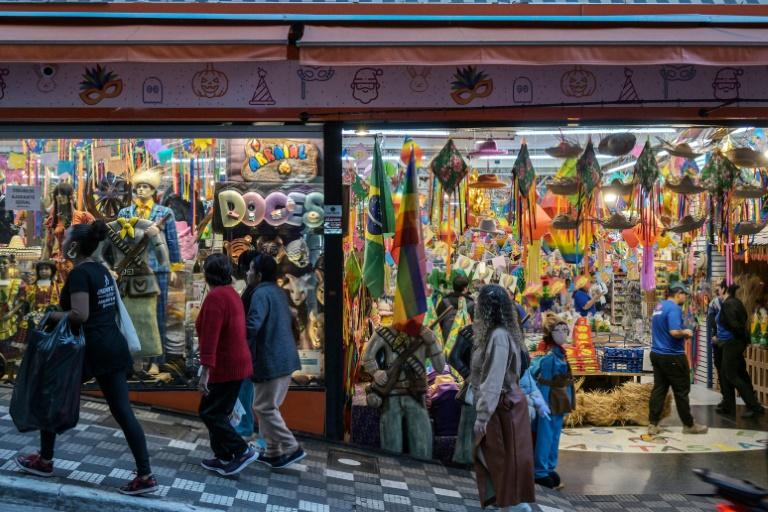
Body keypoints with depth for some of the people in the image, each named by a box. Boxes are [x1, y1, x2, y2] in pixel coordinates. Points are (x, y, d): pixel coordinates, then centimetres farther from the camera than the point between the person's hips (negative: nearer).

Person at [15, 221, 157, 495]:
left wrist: (53, 315, -8)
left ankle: (44, 462, 29)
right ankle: (145, 476, 0)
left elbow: (79, 315, -24)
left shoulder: (78, 273, -13)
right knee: (123, 412, 4)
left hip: (90, 349, -8)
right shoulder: (102, 270, 13)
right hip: (113, 347, 8)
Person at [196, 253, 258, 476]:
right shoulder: (232, 293, 12)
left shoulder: (215, 297, -19)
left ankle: (243, 451, -3)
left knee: (209, 412, -2)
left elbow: (210, 338, -26)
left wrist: (205, 372, -28)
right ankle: (223, 457, 20)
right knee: (219, 412, 16)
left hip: (224, 367, -9)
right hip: (236, 364, 9)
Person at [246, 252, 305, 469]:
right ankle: (273, 451, 21)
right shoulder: (278, 292, 15)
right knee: (268, 406, 16)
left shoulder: (261, 294, -15)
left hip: (271, 361, -10)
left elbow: (252, 326, -27)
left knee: (264, 408, -1)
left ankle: (291, 448, -1)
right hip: (284, 358, 10)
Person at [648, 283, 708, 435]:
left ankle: (653, 425, 7)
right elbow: (674, 331, -28)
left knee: (659, 389, 8)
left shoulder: (659, 306, 13)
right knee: (681, 391, 3)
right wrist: (685, 332, -9)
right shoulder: (674, 308, -17)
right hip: (672, 356, -9)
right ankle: (689, 425, 14)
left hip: (657, 353, 9)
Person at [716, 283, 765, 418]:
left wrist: (744, 337, -10)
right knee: (725, 374, 15)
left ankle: (755, 406, -6)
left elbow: (733, 324, -23)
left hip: (732, 343, -10)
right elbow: (743, 321, 13)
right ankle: (728, 406, 21)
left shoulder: (728, 304, -17)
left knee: (732, 376, -5)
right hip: (735, 342, 10)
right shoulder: (736, 302, 11)